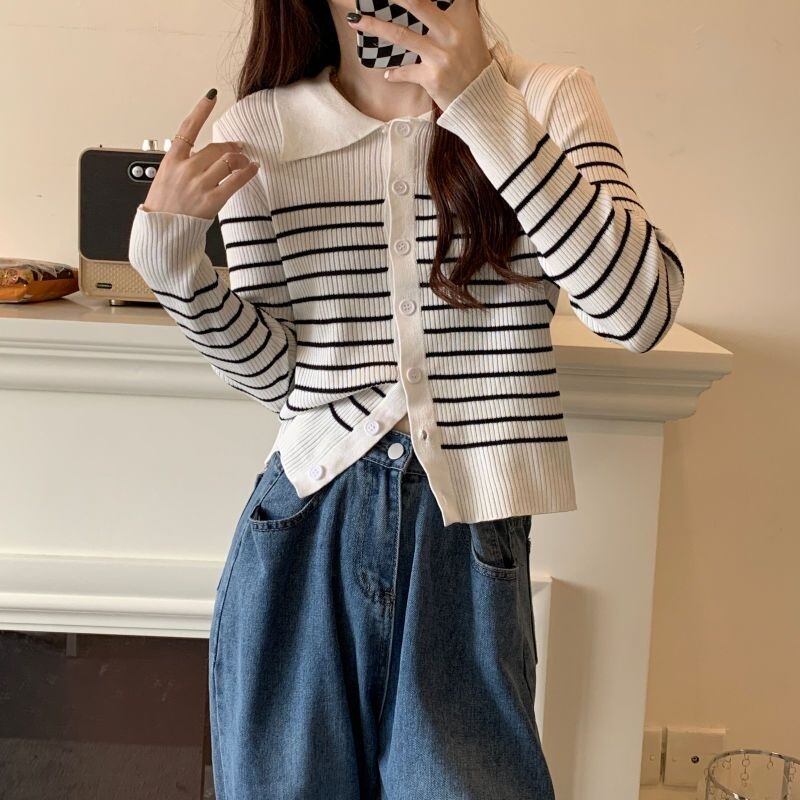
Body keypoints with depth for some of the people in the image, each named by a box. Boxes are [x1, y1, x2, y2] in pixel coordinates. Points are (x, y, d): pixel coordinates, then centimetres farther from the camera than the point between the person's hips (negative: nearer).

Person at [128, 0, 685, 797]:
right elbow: (274, 371, 3)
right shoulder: (259, 129, 1)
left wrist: (490, 109, -21)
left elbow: (641, 310, -17)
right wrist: (169, 254, -12)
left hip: (470, 535, -1)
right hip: (305, 530, 2)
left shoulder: (548, 100, -1)